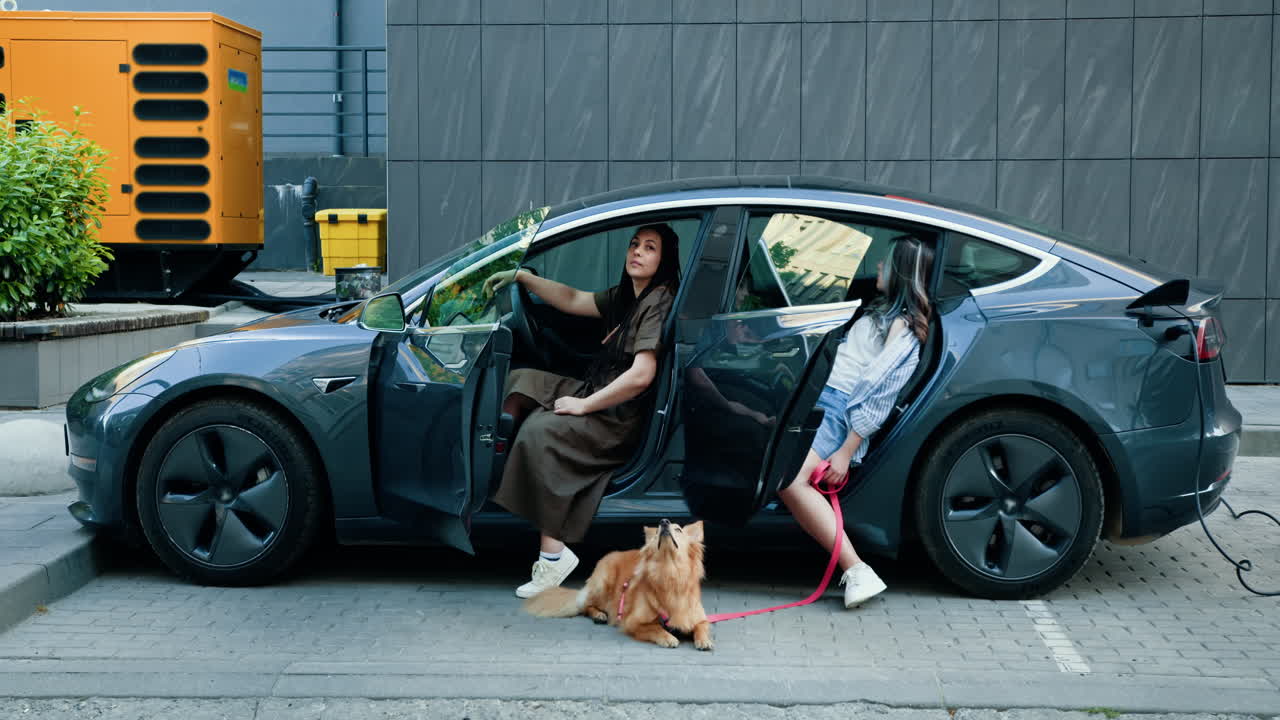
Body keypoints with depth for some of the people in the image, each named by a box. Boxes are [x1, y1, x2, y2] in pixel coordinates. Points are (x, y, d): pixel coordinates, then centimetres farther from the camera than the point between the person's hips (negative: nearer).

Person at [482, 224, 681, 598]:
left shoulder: (659, 303, -17)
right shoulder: (625, 296, 11)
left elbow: (640, 376, -25)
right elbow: (572, 301, 19)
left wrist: (584, 405, -18)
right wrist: (521, 276, 11)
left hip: (621, 419, -10)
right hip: (597, 394, 10)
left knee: (540, 431, -28)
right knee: (519, 382, 8)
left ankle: (553, 554, -27)